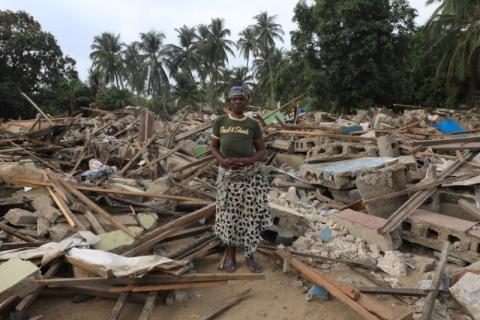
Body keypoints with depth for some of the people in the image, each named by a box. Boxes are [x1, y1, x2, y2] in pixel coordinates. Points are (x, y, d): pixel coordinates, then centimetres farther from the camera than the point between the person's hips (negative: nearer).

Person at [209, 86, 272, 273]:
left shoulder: (253, 124, 3)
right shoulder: (219, 122, 5)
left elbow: (262, 150, 4)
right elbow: (213, 147, 7)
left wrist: (248, 161, -15)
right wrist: (222, 160, -13)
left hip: (251, 175, 0)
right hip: (227, 174, 0)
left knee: (251, 215, 2)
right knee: (229, 214, 6)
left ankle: (250, 256, 17)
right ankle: (230, 254, 22)